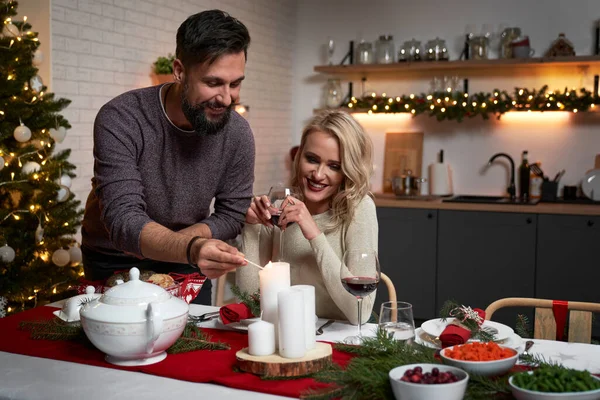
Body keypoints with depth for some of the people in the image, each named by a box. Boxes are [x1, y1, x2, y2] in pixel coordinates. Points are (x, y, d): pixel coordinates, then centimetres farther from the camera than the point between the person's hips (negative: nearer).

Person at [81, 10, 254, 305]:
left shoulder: (238, 133, -16)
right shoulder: (120, 120, -27)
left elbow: (231, 216, -8)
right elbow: (123, 220, -33)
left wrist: (160, 242, -23)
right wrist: (190, 248, -52)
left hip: (185, 262, 3)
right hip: (114, 263, -2)